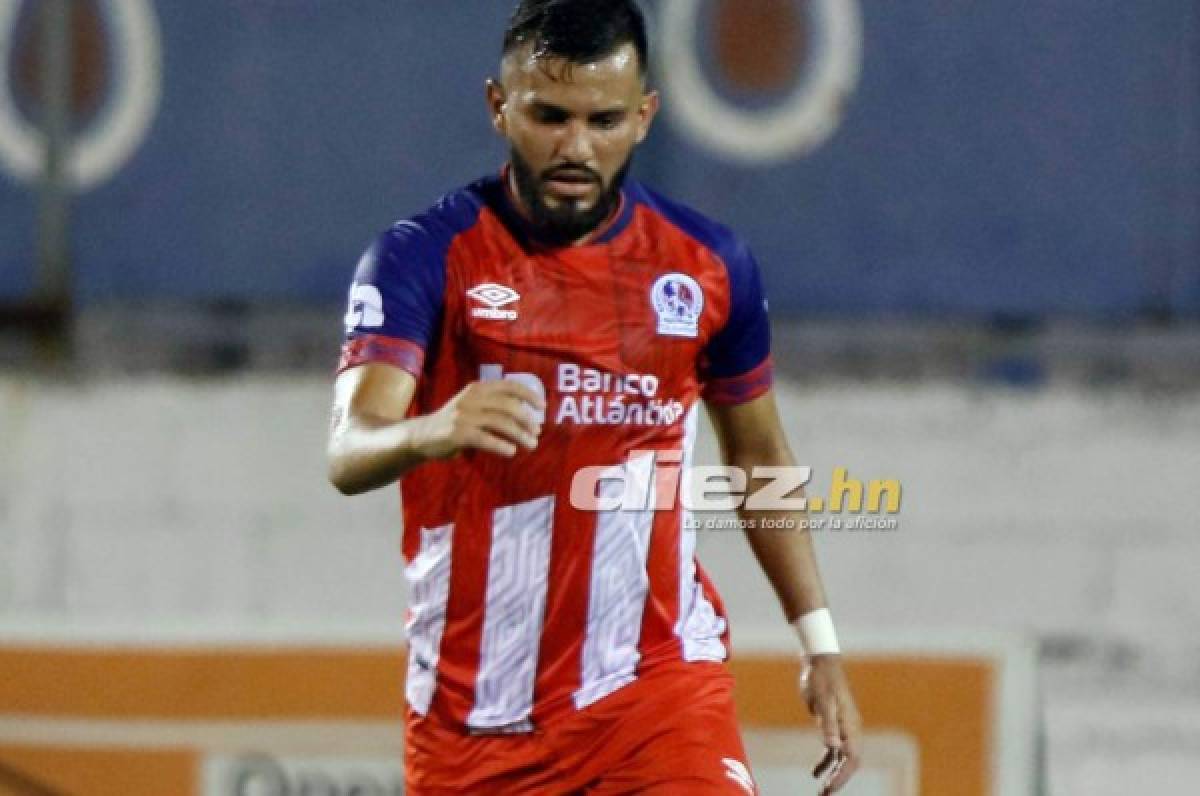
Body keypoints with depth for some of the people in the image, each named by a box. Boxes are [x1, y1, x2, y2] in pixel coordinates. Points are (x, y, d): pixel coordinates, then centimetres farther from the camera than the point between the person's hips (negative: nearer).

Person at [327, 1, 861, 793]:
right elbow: (349, 454, -23)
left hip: (658, 681, 0)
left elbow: (759, 455, 19)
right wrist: (432, 433, -46)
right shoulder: (426, 257, -8)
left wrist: (821, 645, 15)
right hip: (472, 712, 0)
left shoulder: (709, 264, 3)